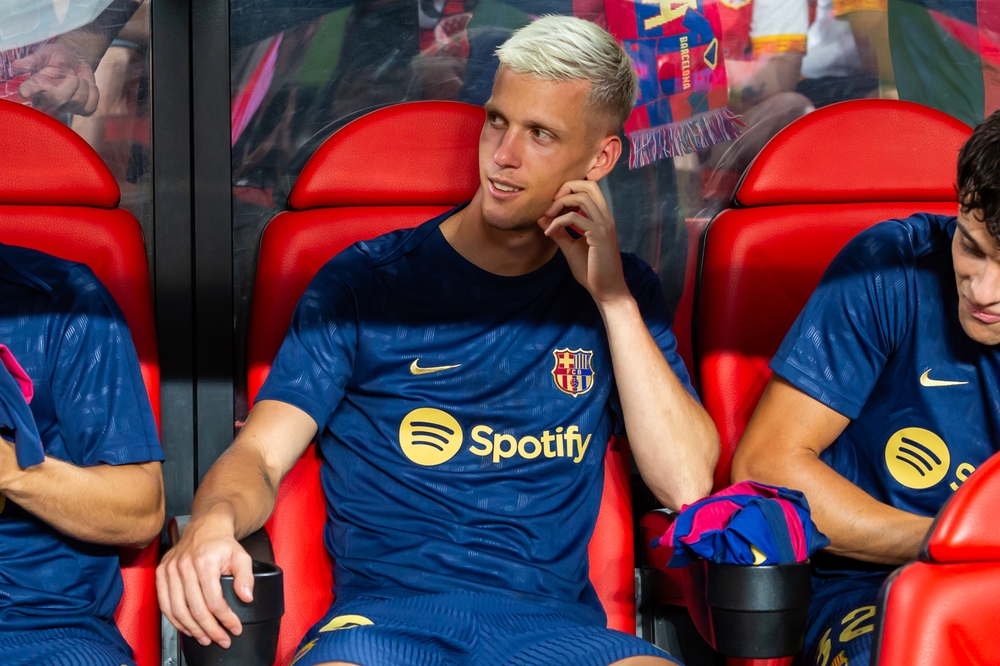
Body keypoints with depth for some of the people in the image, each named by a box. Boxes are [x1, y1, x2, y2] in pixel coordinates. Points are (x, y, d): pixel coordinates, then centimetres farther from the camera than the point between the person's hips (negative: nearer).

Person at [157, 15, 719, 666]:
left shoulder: (621, 291, 14)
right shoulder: (366, 281, 9)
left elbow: (686, 484, 1)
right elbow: (259, 454, 3)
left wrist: (611, 295, -1)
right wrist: (214, 520, -21)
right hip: (383, 612, -1)